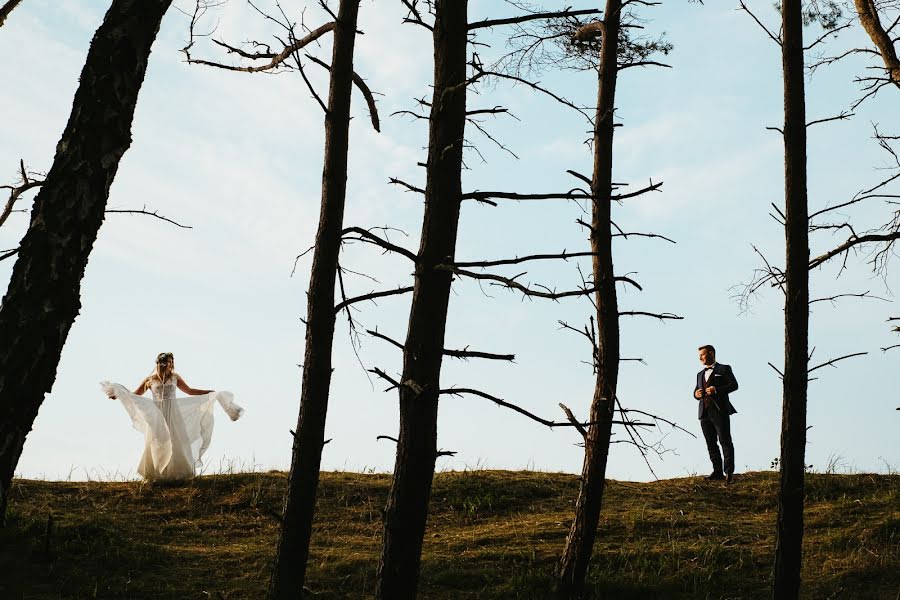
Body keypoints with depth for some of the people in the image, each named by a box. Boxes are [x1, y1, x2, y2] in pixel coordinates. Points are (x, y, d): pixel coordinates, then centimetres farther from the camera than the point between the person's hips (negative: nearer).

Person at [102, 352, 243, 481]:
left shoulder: (175, 377, 7)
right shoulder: (150, 379, 2)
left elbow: (190, 391, 15)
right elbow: (135, 395, 9)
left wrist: (211, 392, 12)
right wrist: (118, 394, -5)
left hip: (173, 414, 1)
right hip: (157, 416, -1)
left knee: (177, 443, -2)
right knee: (155, 445, -3)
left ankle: (178, 474, 4)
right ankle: (152, 476, 2)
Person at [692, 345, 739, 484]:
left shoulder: (724, 369, 5)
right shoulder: (700, 374, 25)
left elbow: (734, 385, -6)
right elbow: (696, 390, 25)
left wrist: (717, 390, -19)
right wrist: (696, 394, 0)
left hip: (720, 411, -6)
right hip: (704, 412, 6)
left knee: (725, 441, -9)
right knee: (711, 443, 4)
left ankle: (729, 472, -11)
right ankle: (717, 472, 7)